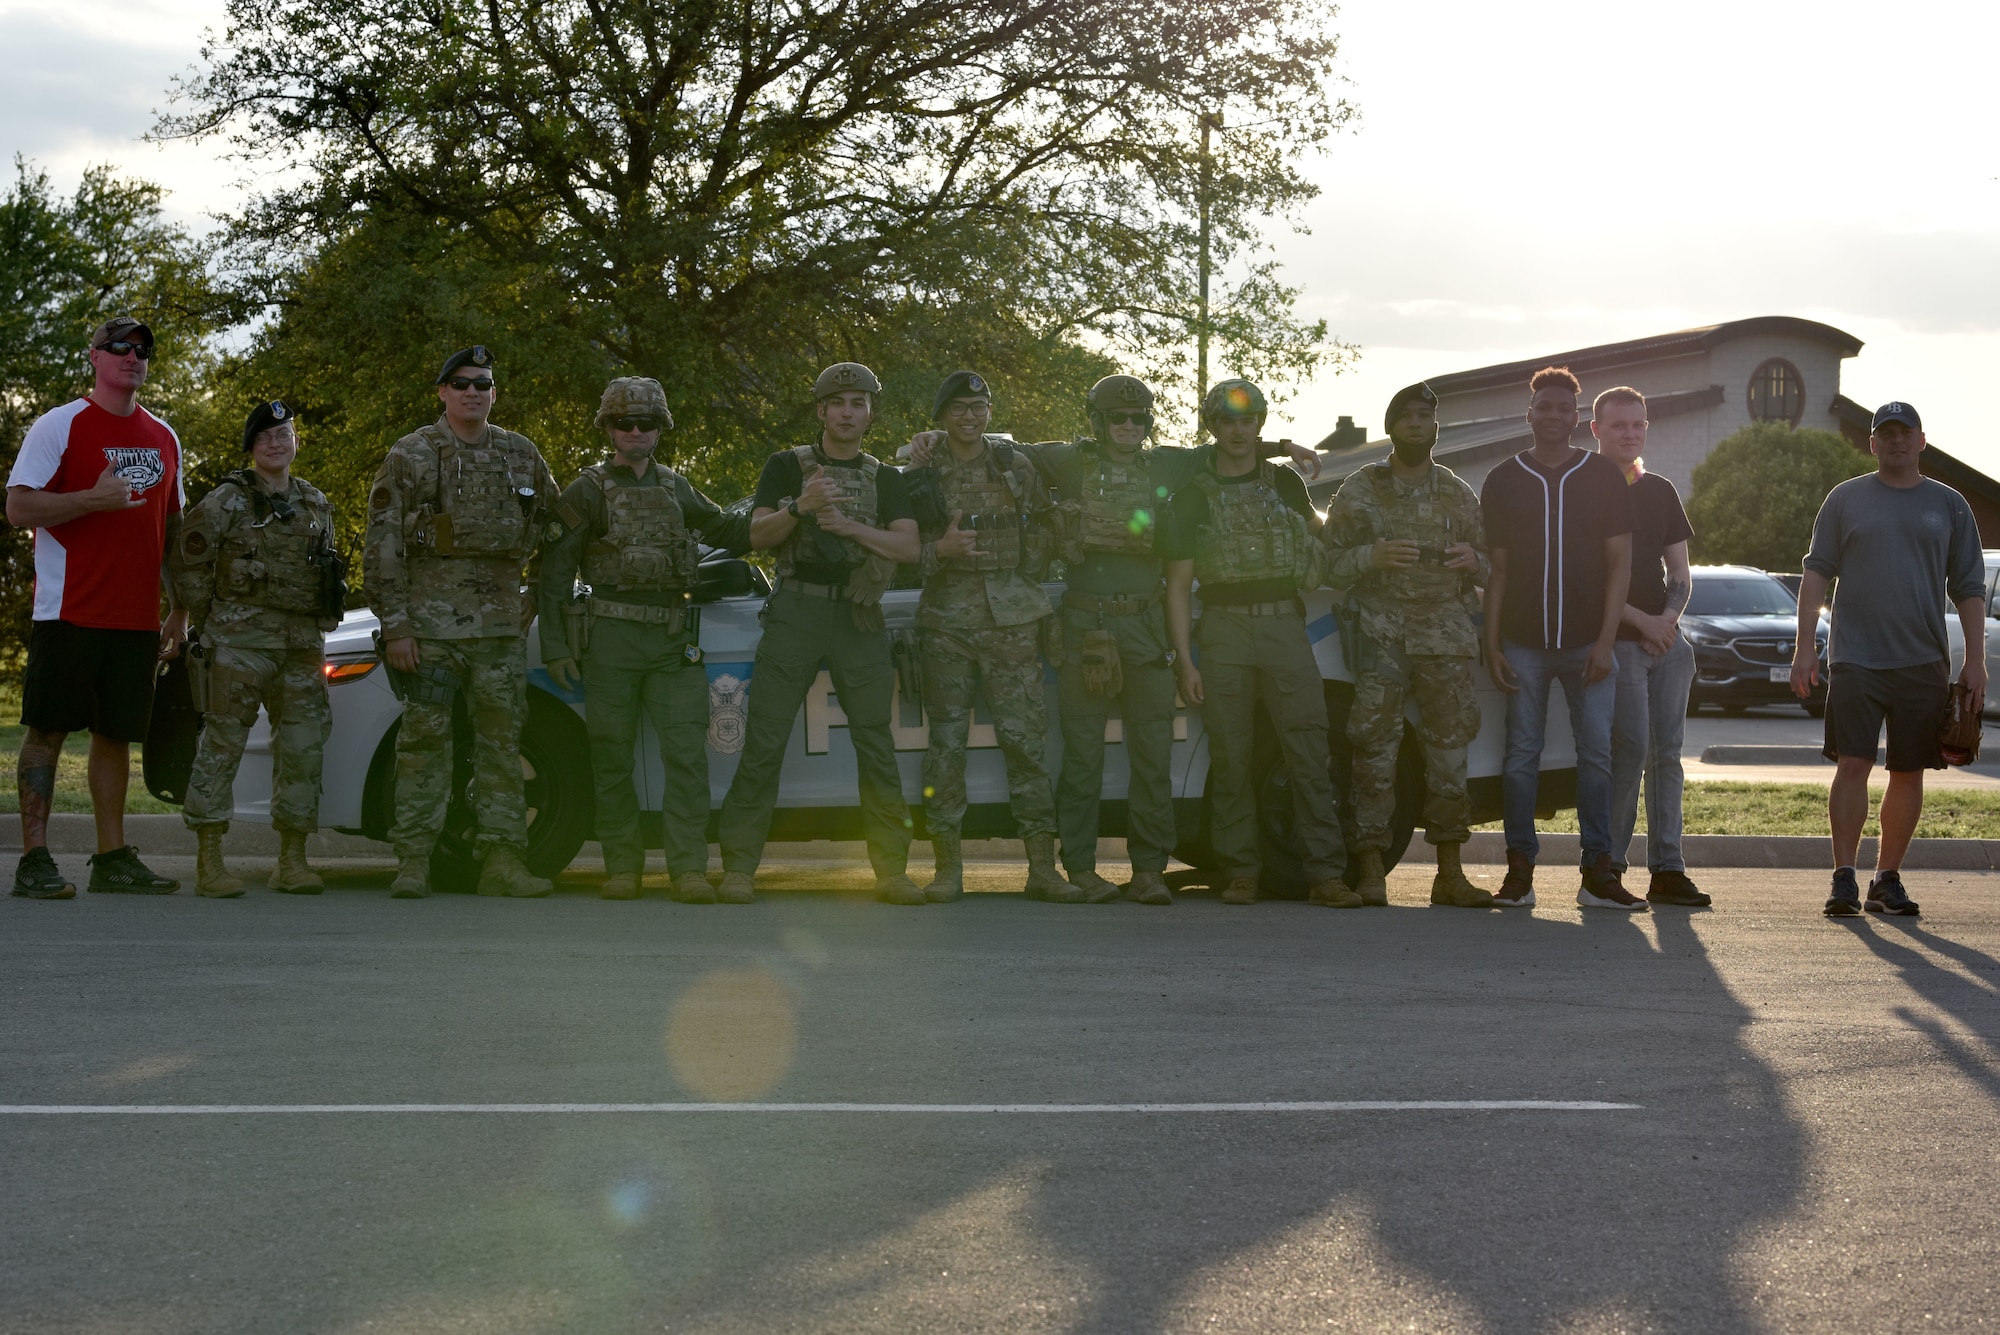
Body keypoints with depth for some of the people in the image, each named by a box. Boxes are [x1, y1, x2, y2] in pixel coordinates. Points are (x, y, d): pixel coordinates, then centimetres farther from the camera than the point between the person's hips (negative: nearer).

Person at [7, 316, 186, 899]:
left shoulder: (163, 438, 16)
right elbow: (18, 508, -9)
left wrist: (180, 610, 15)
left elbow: (172, 528, 21)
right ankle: (34, 860, -3)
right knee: (48, 730, -4)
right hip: (67, 609, -5)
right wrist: (94, 499, -20)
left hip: (136, 618, 5)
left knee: (117, 734, 8)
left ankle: (113, 858, 13)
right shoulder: (59, 426, -2)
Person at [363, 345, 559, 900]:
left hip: (500, 623, 3)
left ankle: (502, 859, 6)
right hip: (430, 624, -3)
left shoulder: (521, 455, 11)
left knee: (502, 740, 3)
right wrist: (395, 624, -8)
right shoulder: (410, 456, 2)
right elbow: (382, 547, -1)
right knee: (423, 740, -3)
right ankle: (413, 862, 1)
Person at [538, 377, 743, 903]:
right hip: (612, 637, -3)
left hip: (673, 640, 3)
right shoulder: (589, 491, 2)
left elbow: (728, 532, 28)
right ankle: (623, 868, 9)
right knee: (612, 756, 1)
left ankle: (689, 869, -9)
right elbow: (554, 571, 0)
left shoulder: (675, 488, 16)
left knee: (687, 751, -7)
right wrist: (554, 645, -5)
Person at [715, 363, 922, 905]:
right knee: (764, 741, -7)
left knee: (876, 744, -1)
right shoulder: (788, 467, 11)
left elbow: (909, 547, 2)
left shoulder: (885, 480, 16)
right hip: (796, 611, -2)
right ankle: (739, 867, -4)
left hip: (859, 618, 2)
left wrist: (850, 527, -11)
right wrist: (801, 507, -17)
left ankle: (892, 870, 4)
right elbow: (758, 535, 1)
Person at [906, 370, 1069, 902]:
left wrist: (1020, 575, 5)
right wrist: (941, 550, -12)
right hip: (948, 620, 0)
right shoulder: (922, 475, 7)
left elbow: (1044, 530, 16)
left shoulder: (1016, 466, 10)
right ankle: (948, 866, 4)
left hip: (1011, 618, 0)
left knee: (1025, 736, -6)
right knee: (946, 740, -1)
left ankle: (1042, 865, -4)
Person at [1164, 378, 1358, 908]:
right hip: (1223, 630, -1)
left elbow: (1315, 530, 37)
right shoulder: (1193, 495, 7)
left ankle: (1325, 873, -8)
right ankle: (1240, 874, 6)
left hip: (1284, 624, 1)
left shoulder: (1285, 483, 14)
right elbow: (1178, 584, 3)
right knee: (1230, 758, -2)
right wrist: (1184, 660, -4)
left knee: (1309, 753, -7)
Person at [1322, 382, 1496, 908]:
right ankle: (1370, 870, -7)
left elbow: (1489, 565, 20)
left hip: (1446, 636, 2)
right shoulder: (1360, 490, 8)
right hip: (1381, 634, -2)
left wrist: (1473, 561, -3)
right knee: (1376, 748, -9)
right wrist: (1371, 556, -13)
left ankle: (1450, 873, 6)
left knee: (1450, 750, 0)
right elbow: (1329, 564, 5)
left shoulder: (1457, 494, 15)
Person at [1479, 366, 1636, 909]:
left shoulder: (1603, 477, 7)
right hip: (1523, 643, 1)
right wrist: (1492, 645, 1)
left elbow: (1620, 563, 4)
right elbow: (1496, 568, 9)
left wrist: (1606, 639, -6)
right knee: (1521, 754, 0)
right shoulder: (1504, 481, 9)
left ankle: (1598, 874, -3)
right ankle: (1519, 870, 4)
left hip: (1587, 642, -1)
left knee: (1596, 753, -5)